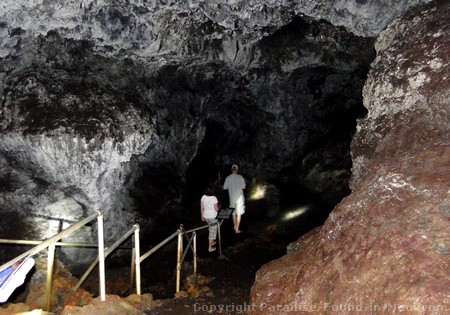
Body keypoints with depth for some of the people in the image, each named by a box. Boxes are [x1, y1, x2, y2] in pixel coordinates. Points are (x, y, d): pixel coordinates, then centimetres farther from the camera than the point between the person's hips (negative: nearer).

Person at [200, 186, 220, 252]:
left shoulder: (203, 197, -6)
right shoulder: (214, 198, -21)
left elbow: (201, 208, 1)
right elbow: (216, 209, -16)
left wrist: (202, 216, 13)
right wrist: (219, 206, 6)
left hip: (206, 216, 6)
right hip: (213, 217, -6)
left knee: (211, 229, 28)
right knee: (212, 231, 6)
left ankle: (211, 242, 42)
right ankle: (210, 248, 12)